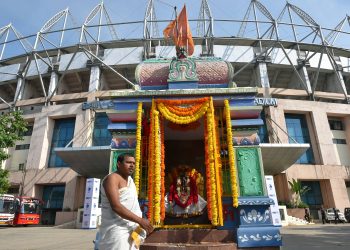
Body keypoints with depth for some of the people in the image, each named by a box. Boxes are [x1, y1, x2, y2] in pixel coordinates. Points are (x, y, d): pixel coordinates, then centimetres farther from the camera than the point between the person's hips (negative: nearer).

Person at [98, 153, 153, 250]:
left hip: (131, 228, 8)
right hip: (116, 229, -8)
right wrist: (140, 220, -24)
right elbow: (116, 206, -24)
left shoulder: (129, 179, 15)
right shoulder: (112, 178, -13)